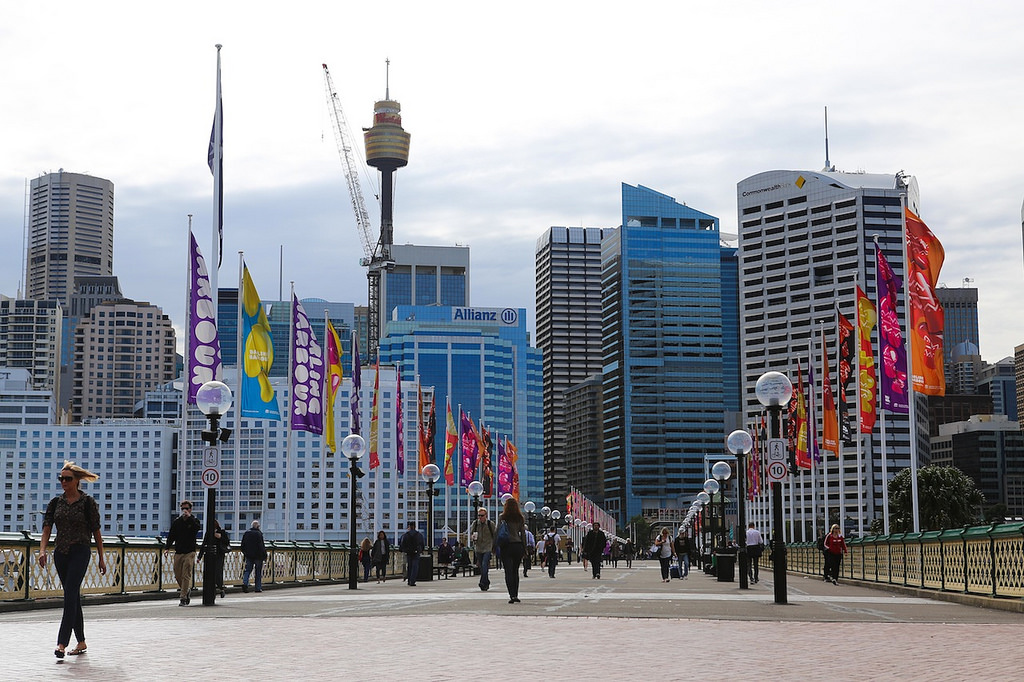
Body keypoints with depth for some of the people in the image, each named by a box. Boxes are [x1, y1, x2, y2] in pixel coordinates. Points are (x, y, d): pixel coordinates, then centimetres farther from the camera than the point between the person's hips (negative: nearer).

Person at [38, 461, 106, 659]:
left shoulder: (87, 502, -4)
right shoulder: (56, 502, 8)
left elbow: (96, 531, 0)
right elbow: (47, 528, 1)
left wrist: (101, 558, 2)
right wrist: (42, 550, -16)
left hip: (80, 552, -5)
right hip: (60, 553, 5)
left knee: (70, 596, -15)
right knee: (73, 598, 11)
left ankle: (62, 643, -18)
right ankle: (81, 642, 19)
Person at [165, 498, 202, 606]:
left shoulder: (194, 521, 4)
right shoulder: (176, 522, 11)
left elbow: (197, 528, -19)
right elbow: (171, 536, 9)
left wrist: (189, 517, -20)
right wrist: (168, 548, -4)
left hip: (189, 553, -4)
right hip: (178, 552, 4)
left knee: (186, 576, -10)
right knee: (178, 575, 6)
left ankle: (183, 597, -9)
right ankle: (186, 589, 30)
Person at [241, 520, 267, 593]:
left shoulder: (246, 533, 5)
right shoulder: (259, 534, -13)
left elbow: (243, 545, 11)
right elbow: (262, 546, -15)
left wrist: (245, 553, 23)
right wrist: (264, 555, -8)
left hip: (249, 556, 4)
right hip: (258, 556, -4)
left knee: (247, 570, 9)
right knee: (258, 572, 5)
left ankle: (245, 583, -14)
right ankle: (258, 588, 7)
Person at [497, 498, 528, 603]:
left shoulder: (502, 518, -2)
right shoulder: (520, 518, 4)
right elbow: (523, 534, 5)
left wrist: (496, 547, 3)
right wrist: (525, 549, 9)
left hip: (506, 546, -2)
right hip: (518, 545, 2)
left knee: (508, 572, -3)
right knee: (515, 571, 12)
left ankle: (512, 595, -12)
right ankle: (515, 595, 13)